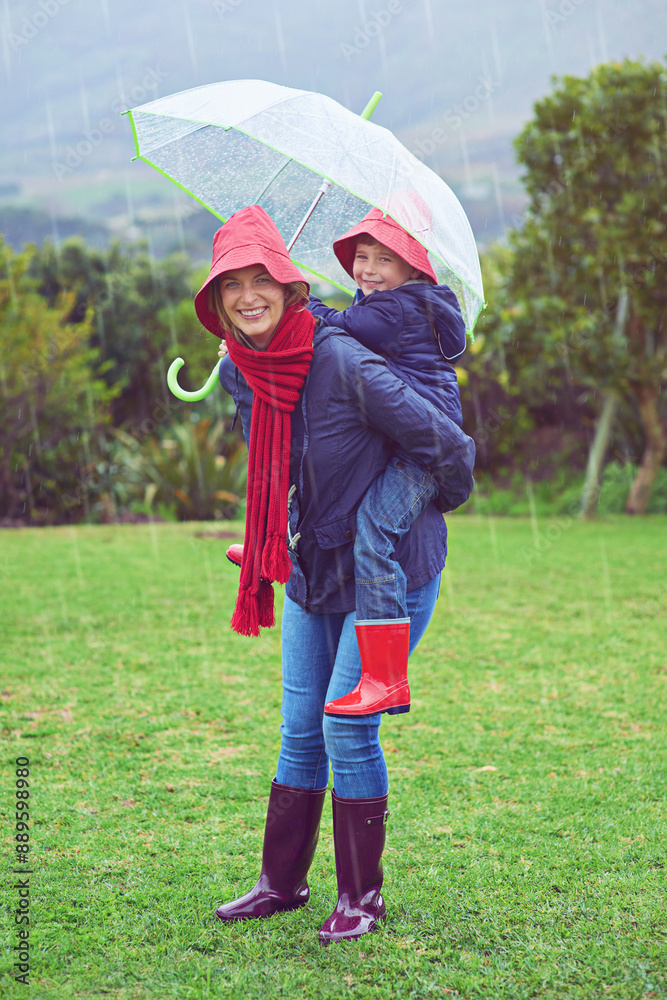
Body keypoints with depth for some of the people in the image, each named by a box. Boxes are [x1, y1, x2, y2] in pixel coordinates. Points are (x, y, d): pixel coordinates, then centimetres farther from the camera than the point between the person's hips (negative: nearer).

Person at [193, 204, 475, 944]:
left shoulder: (343, 363, -26)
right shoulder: (237, 372, -3)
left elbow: (452, 448, -21)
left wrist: (428, 510, -2)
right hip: (312, 569, 6)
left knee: (347, 726, -6)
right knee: (301, 731, 10)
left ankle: (362, 897, 10)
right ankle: (282, 882, 23)